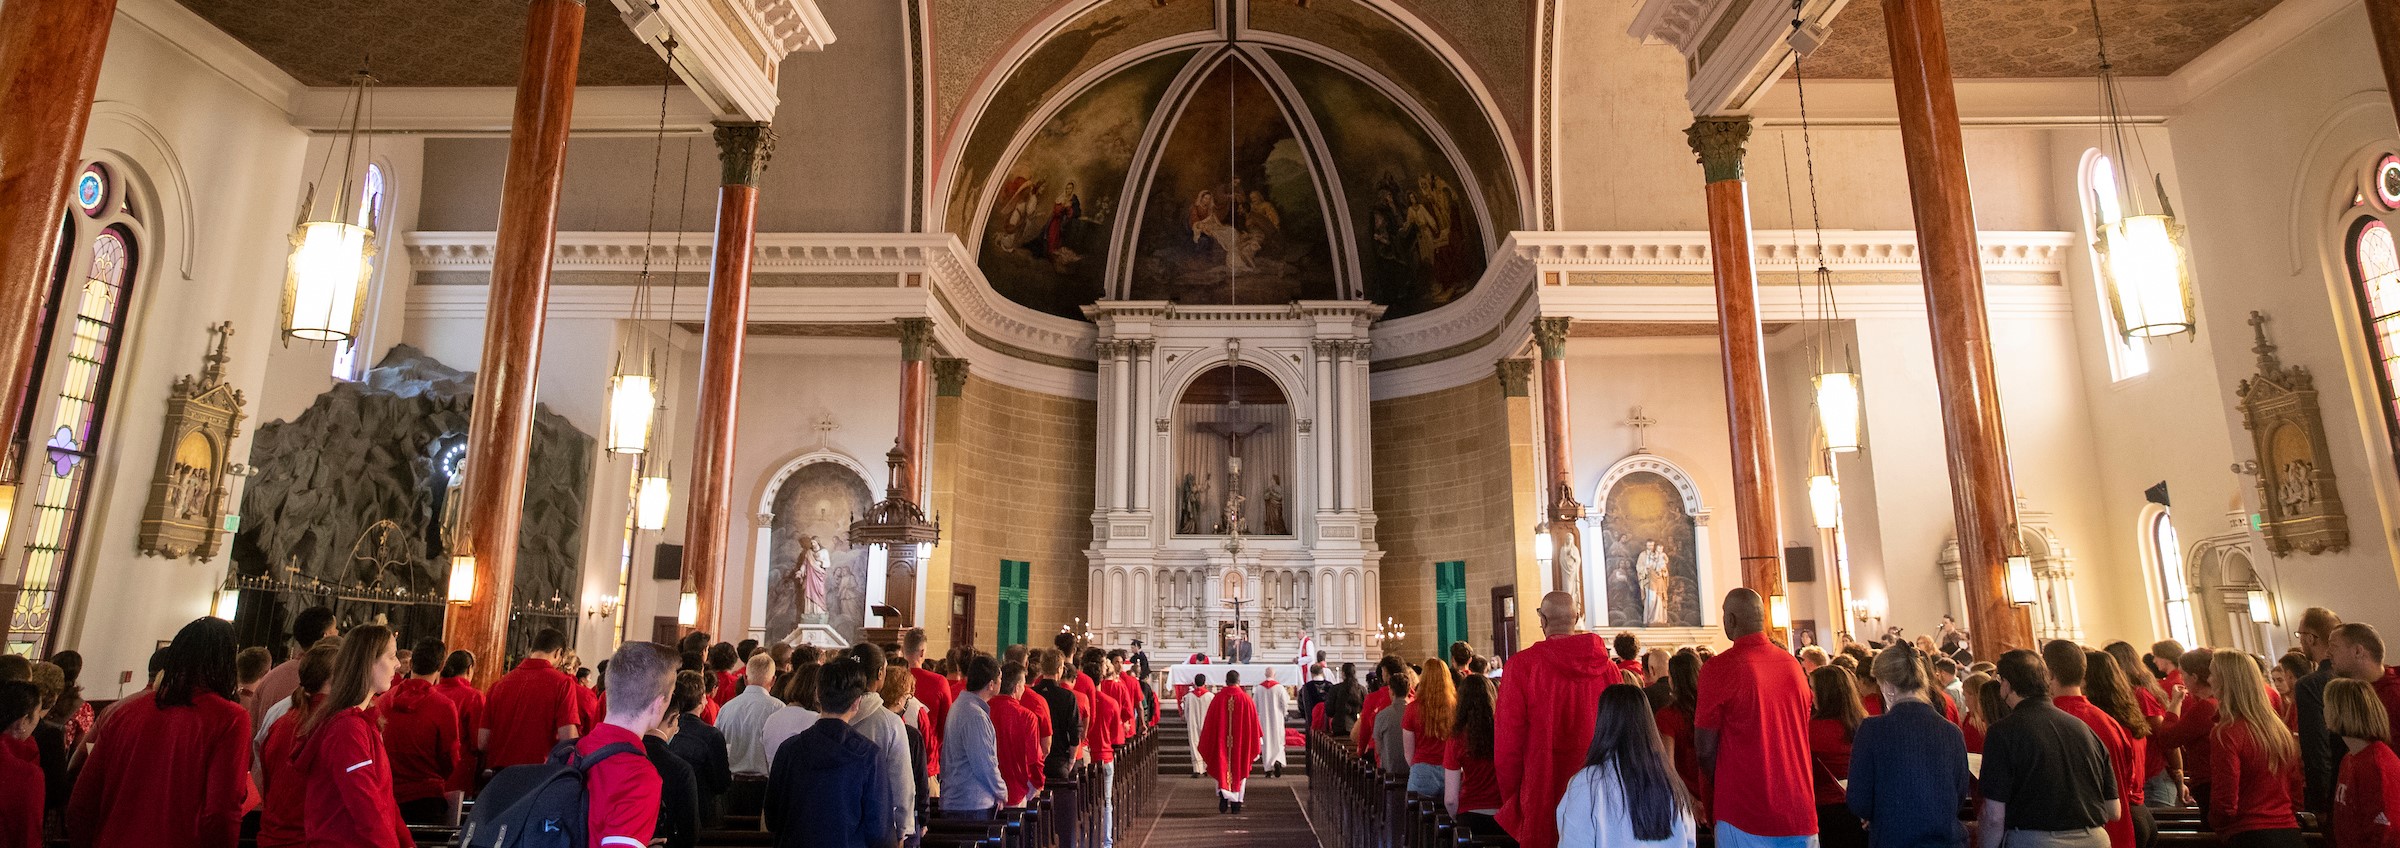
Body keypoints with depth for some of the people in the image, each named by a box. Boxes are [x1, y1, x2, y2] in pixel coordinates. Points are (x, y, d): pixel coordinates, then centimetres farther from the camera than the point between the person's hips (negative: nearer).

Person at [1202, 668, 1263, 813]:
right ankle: (1236, 801, 9)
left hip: (1221, 742, 0)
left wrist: (1207, 745, 11)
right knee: (1238, 769, 10)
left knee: (1222, 768, 9)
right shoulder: (1246, 699, -5)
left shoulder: (1218, 698, -4)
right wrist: (1254, 743, 10)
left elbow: (1209, 723, 0)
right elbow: (1253, 722, -1)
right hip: (1241, 742, 0)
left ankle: (1223, 795, -11)